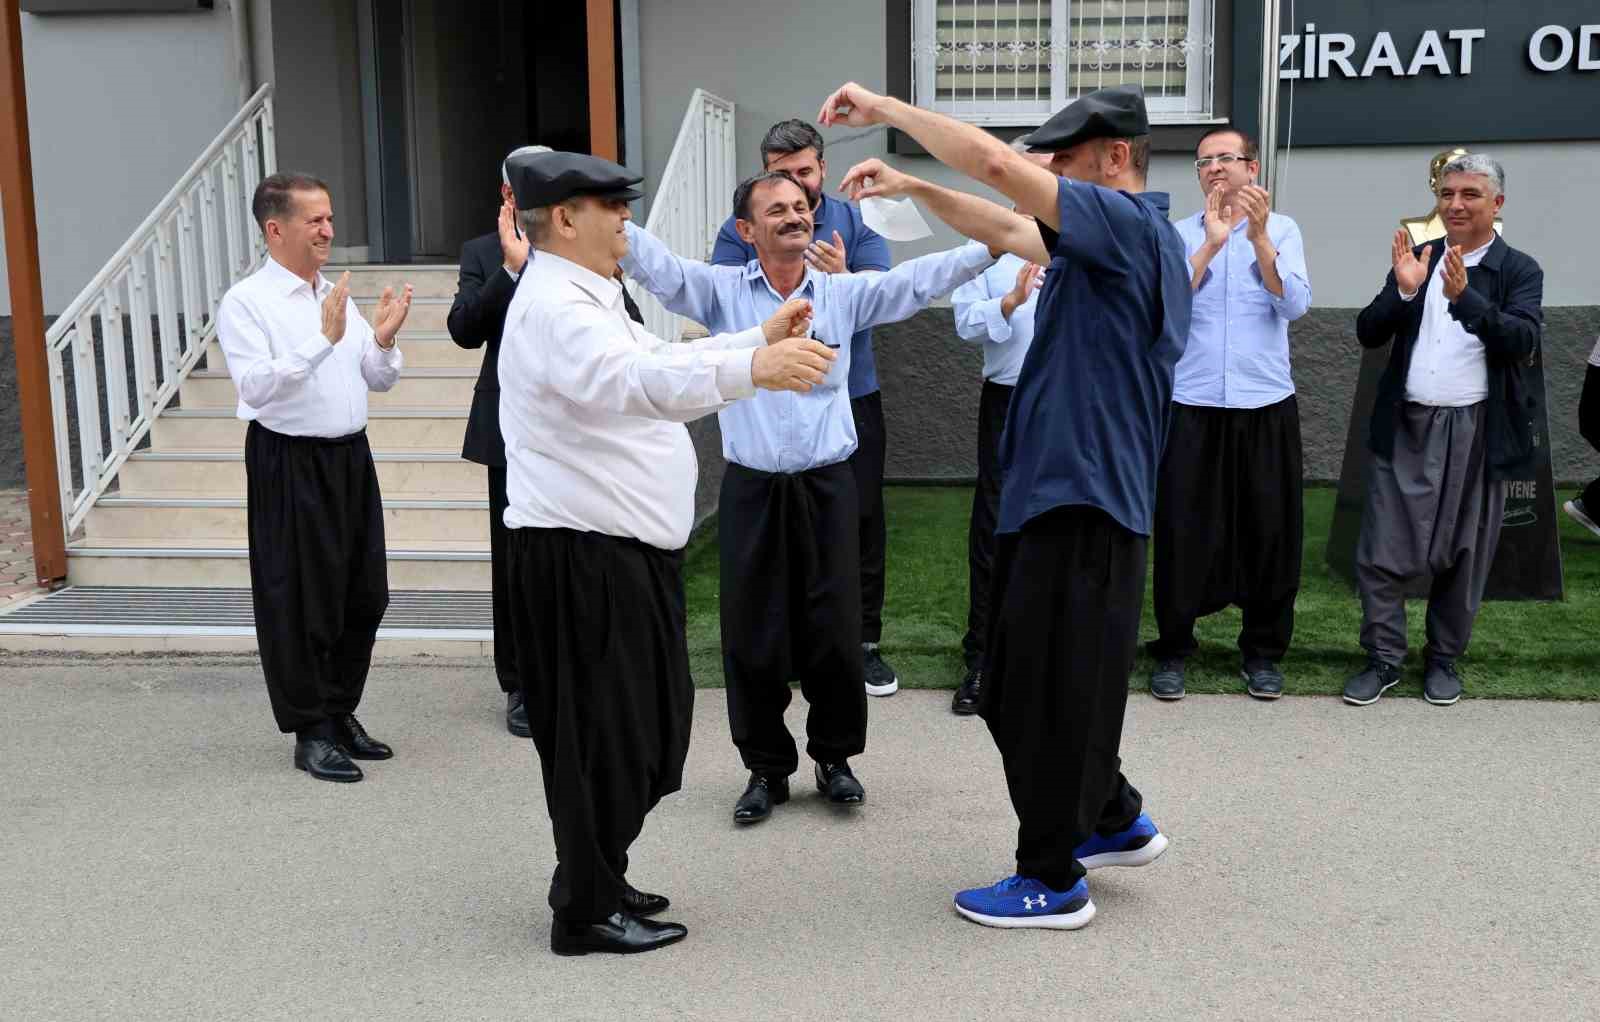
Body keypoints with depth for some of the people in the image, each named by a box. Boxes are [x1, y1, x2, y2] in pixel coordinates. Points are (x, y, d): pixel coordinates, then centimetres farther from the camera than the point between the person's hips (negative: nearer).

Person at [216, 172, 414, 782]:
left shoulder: (337, 295, 12)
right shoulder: (245, 303, -8)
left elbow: (380, 381, 15)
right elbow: (255, 386, -21)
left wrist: (382, 340, -5)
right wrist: (324, 338, -26)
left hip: (351, 457, 7)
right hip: (289, 463, -7)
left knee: (364, 593, 12)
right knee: (300, 600, 2)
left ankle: (340, 712, 29)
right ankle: (310, 732, 14)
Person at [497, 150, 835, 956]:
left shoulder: (582, 300, 19)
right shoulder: (555, 307, -17)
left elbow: (660, 360, 27)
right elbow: (640, 380, -36)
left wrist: (761, 338, 23)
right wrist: (752, 368, -48)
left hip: (621, 553, 11)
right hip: (583, 556, -11)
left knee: (640, 726, 17)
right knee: (602, 731, -2)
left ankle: (595, 882, 30)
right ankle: (587, 911, 11)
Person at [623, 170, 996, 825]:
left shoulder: (844, 293, 5)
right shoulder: (722, 291, 2)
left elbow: (920, 279, -2)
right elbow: (653, 262, -10)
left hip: (826, 485, 1)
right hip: (751, 488, 0)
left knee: (835, 630, 5)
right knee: (752, 634, 5)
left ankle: (834, 757, 26)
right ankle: (767, 767, 22)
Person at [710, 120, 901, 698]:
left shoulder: (856, 223, 1)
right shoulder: (741, 229, 0)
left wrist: (843, 277, -32)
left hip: (851, 396, 1)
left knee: (862, 521, 5)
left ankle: (864, 643, 18)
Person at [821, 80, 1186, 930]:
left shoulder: (1127, 223, -14)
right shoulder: (1114, 239, 16)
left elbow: (995, 164, -23)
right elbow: (1005, 229, 26)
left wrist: (881, 108, -14)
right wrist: (911, 187, 17)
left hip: (1080, 502, -10)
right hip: (1059, 495, 10)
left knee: (1049, 694, 1)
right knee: (1025, 685, 19)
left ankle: (1053, 881, 14)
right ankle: (1116, 821, 34)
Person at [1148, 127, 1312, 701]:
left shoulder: (1281, 230, 7)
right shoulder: (1179, 235, 6)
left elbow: (1296, 305, -8)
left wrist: (1258, 236, -17)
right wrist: (1210, 245, -16)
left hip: (1266, 405, 1)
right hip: (1192, 405, 0)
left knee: (1269, 529, 6)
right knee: (1183, 529, 1)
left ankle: (1263, 651, 20)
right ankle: (1172, 649, 15)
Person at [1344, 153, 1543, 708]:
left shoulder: (1519, 270, -1)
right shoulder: (1417, 259, 8)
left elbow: (1525, 340, -17)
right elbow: (1368, 333, 1)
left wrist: (1464, 297, -30)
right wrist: (1404, 290, -16)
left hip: (1476, 432, -2)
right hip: (1406, 427, 2)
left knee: (1463, 554, 10)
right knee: (1382, 551, 1)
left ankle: (1444, 658, 25)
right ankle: (1384, 658, 14)